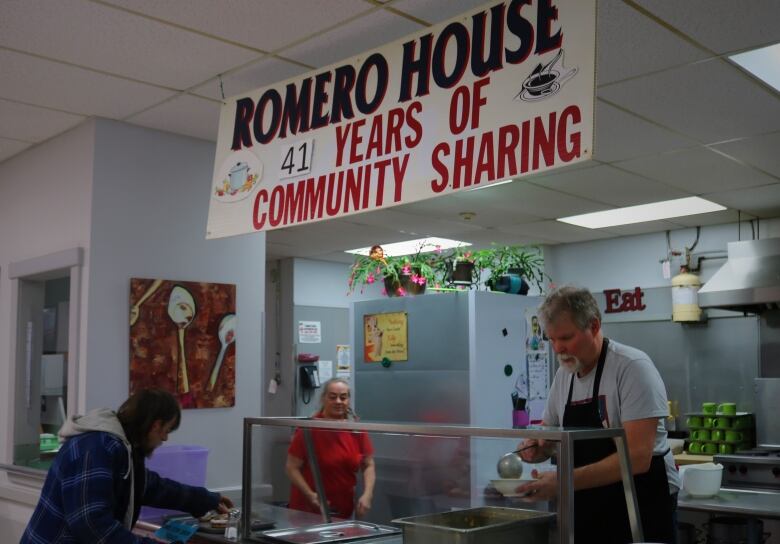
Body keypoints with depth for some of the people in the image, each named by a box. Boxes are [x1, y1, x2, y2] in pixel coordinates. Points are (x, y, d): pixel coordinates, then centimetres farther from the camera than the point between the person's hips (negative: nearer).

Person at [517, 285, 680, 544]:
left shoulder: (633, 367, -17)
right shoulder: (563, 375, 4)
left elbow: (638, 457, -25)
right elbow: (547, 437, 14)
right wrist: (535, 448, -9)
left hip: (643, 510, -6)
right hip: (588, 513, 6)